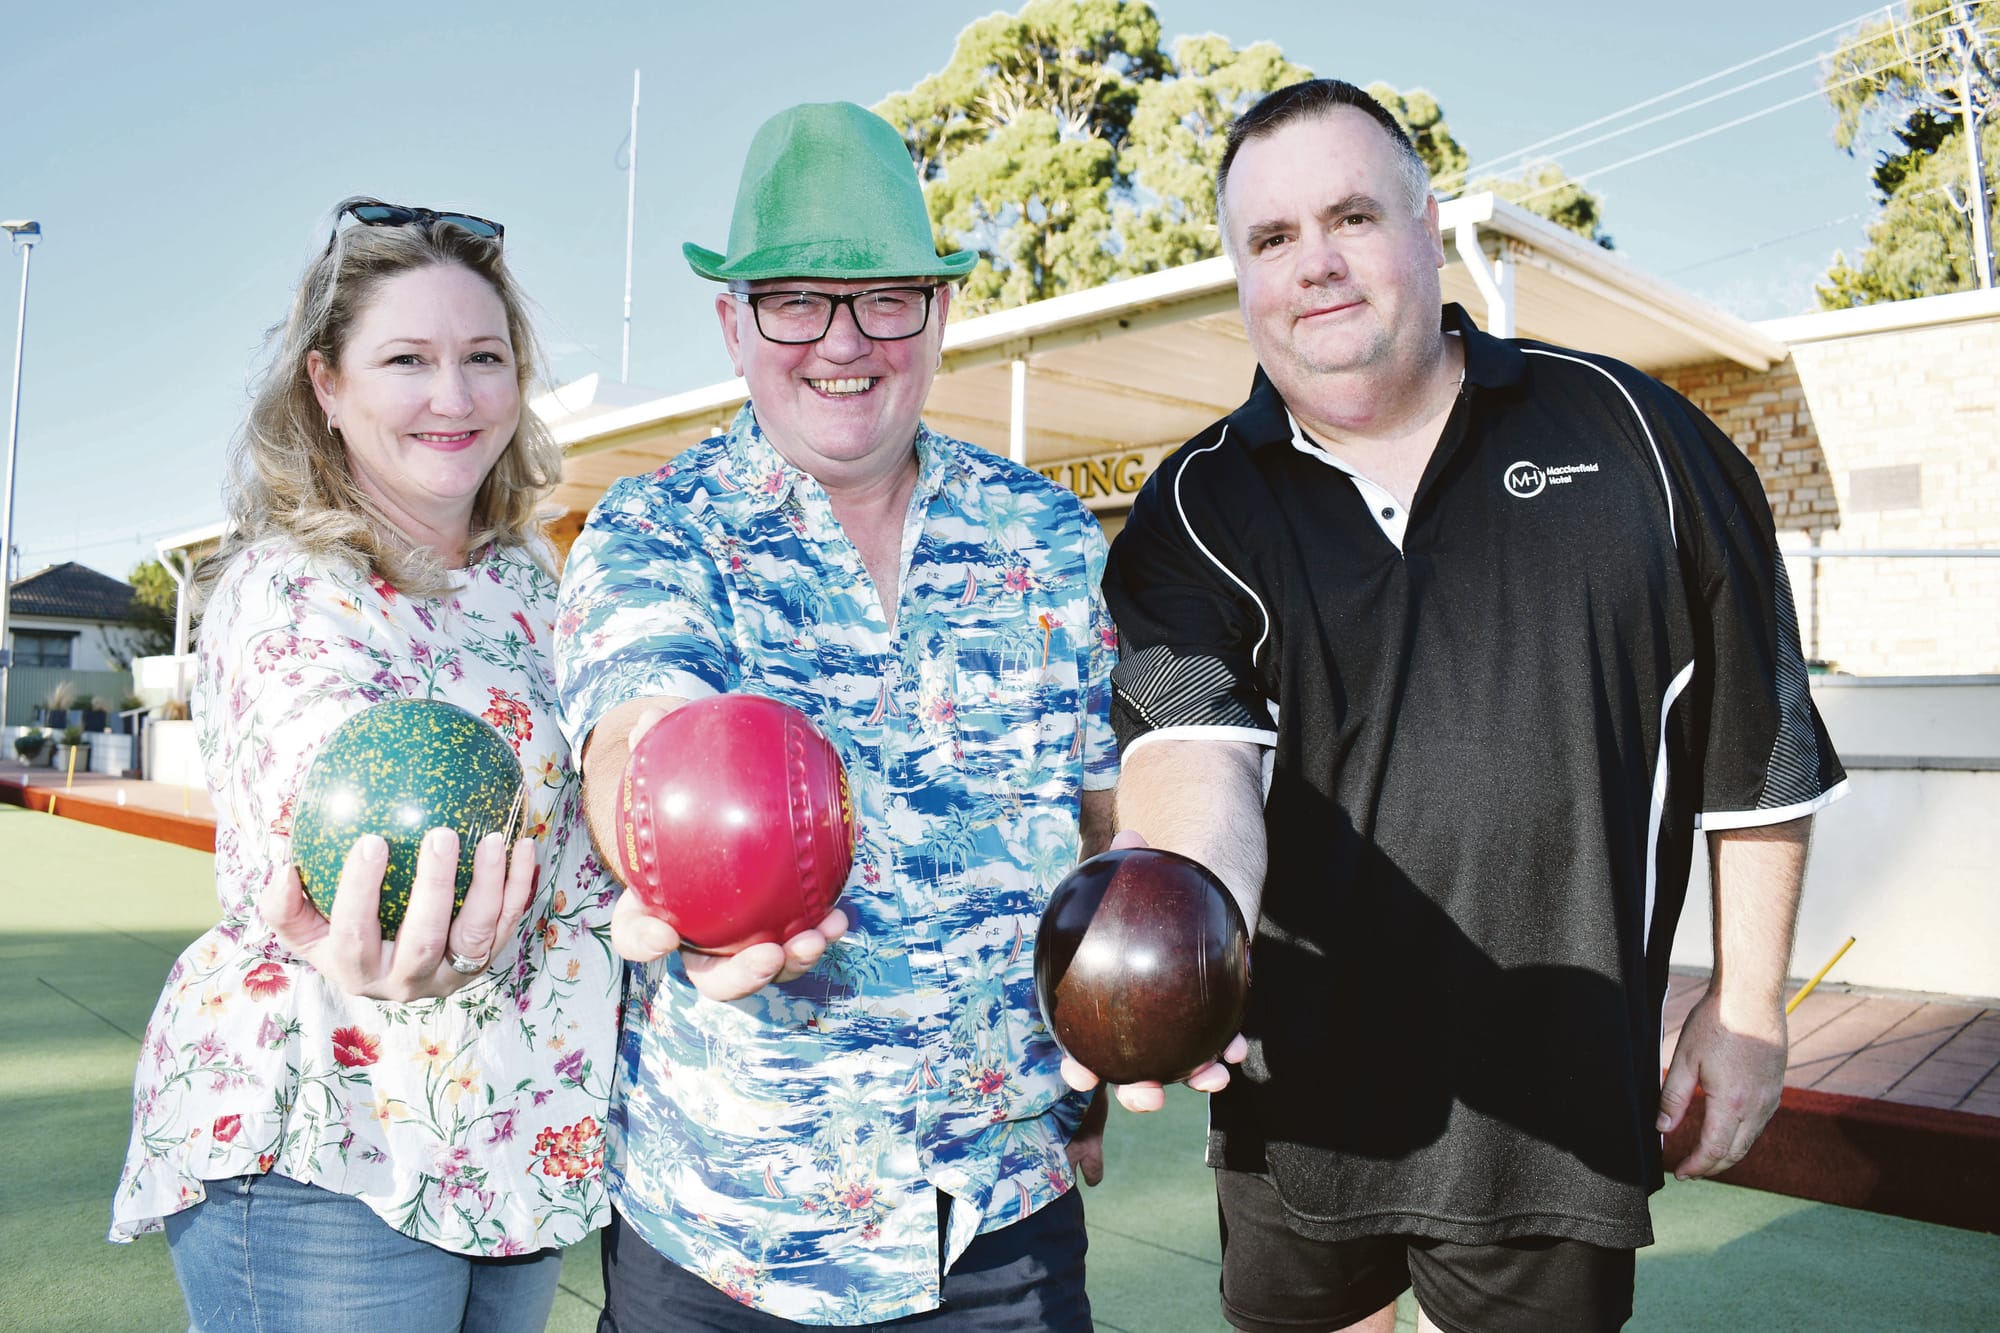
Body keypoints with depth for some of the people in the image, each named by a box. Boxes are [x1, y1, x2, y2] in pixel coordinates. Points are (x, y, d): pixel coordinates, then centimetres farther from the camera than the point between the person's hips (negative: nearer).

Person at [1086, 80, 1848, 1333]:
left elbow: (1757, 745, 5)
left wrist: (1748, 1004, 6)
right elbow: (1193, 739, -20)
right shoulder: (1193, 515, -2)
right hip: (1295, 1095, 1)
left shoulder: (1625, 435, -1)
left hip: (1558, 1098, 0)